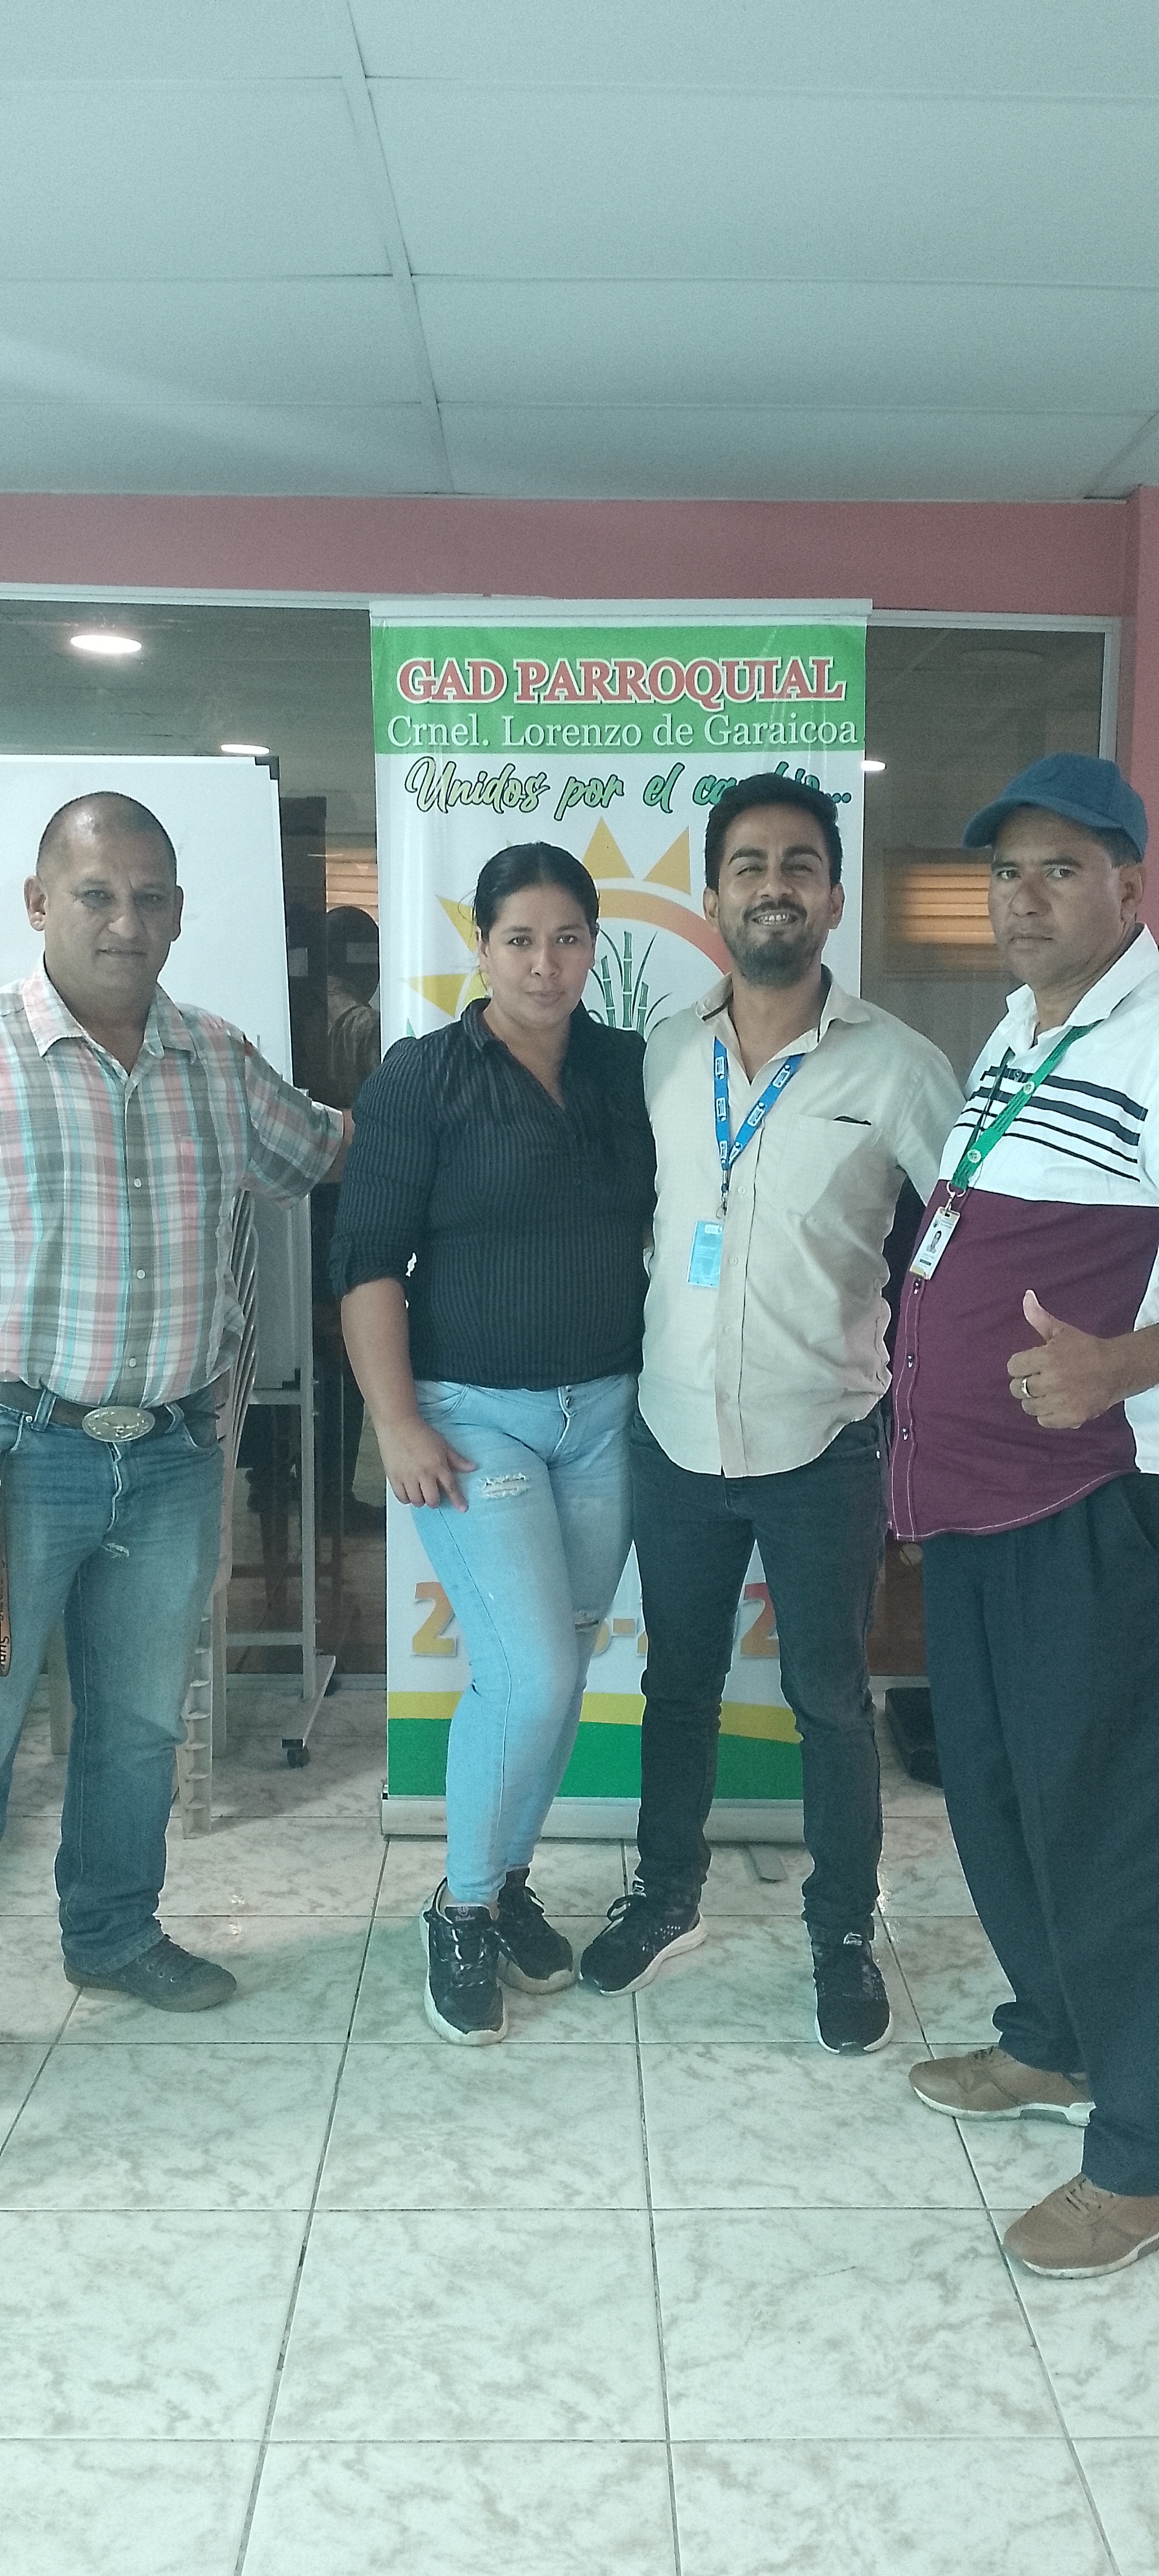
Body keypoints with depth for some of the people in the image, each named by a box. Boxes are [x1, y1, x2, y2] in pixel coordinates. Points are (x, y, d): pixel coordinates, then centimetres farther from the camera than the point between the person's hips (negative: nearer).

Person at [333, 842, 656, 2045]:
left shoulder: (630, 1068, 6)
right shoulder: (423, 1075, -6)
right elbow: (368, 1258, -8)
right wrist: (397, 1422, -14)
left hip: (605, 1409, 4)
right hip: (472, 1414, -4)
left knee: (556, 1670, 10)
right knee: (531, 1673, -10)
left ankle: (506, 1878, 31)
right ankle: (461, 1909, 13)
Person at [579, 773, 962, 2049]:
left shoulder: (894, 1065, -9)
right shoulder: (660, 1055, 1)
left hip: (822, 1448, -3)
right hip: (675, 1435, 3)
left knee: (829, 1699, 10)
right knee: (679, 1680, 18)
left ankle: (844, 1932, 29)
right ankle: (665, 1894, 37)